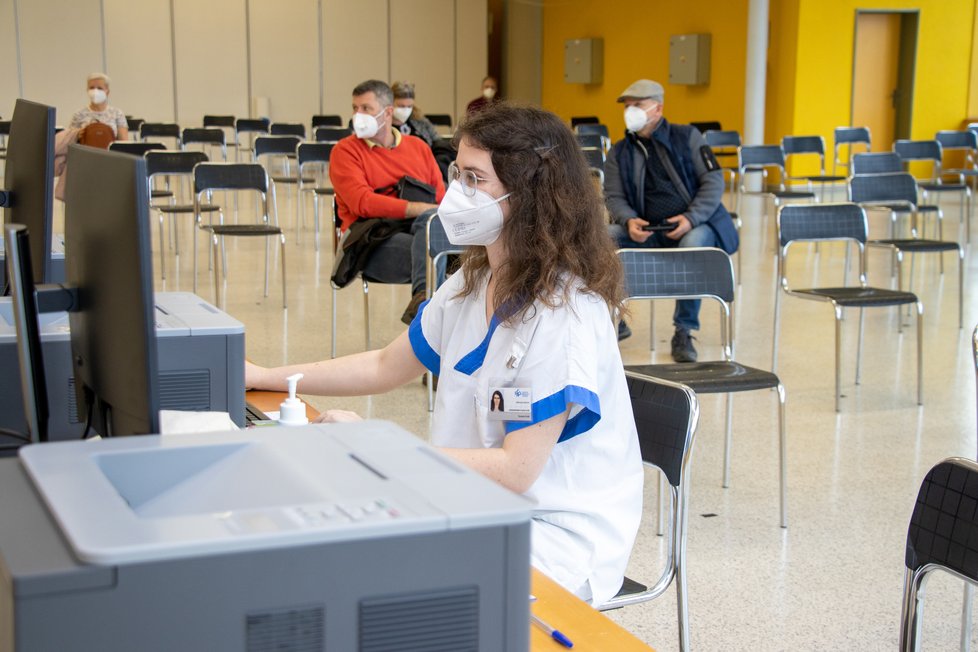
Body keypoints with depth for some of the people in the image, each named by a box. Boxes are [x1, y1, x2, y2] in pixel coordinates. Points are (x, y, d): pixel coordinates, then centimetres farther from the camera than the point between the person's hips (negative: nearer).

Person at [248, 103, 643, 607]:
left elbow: (514, 470, -23)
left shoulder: (565, 314, -22)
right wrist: (264, 378, 14)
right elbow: (386, 366, 18)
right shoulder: (472, 283, 6)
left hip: (557, 534, -7)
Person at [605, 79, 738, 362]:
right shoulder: (620, 152, 12)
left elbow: (714, 181, -3)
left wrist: (691, 218, -19)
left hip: (695, 226, -3)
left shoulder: (687, 137, 3)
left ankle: (683, 333, -24)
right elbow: (614, 197, 5)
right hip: (647, 232, 3)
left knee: (693, 244, -39)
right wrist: (629, 221, -18)